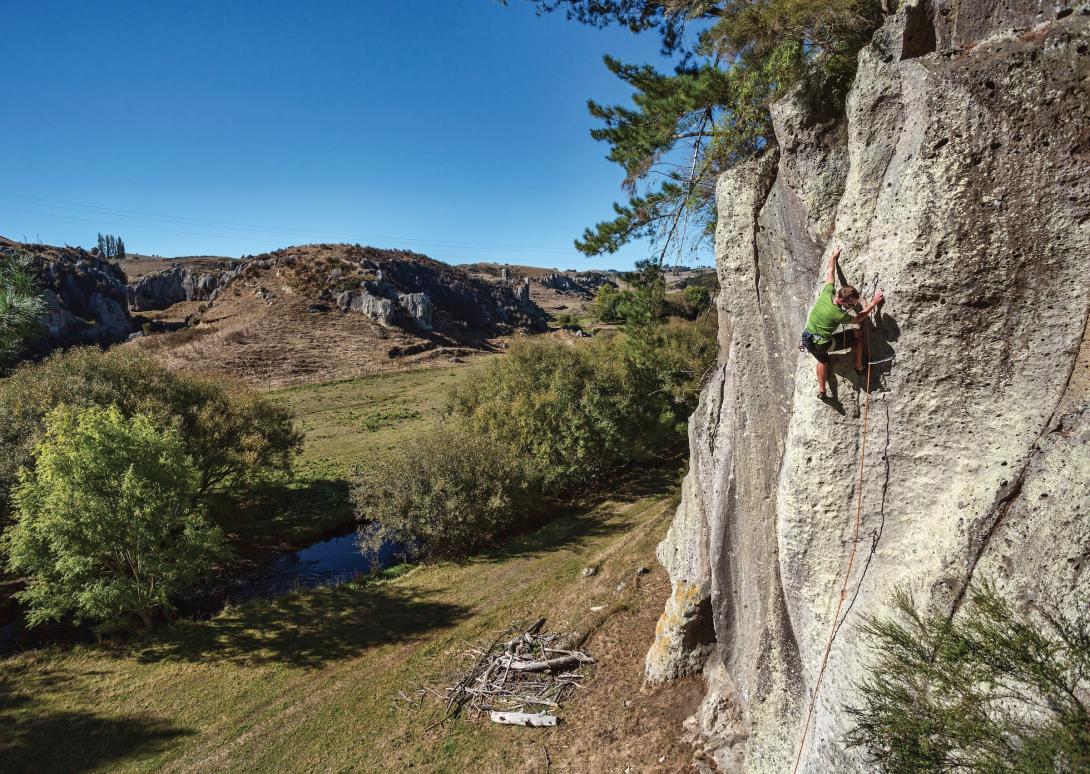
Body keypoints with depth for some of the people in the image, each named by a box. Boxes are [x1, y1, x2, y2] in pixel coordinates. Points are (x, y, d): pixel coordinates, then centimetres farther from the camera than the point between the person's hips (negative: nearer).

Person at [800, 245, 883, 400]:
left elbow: (831, 273, 2)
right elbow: (858, 319, -5)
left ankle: (821, 390, 35)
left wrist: (833, 256, 17)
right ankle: (859, 367, 20)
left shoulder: (827, 293, -15)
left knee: (823, 360, 33)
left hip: (808, 340, 6)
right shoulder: (839, 315, -27)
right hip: (823, 345, -6)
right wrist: (873, 304, 2)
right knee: (858, 334, 5)